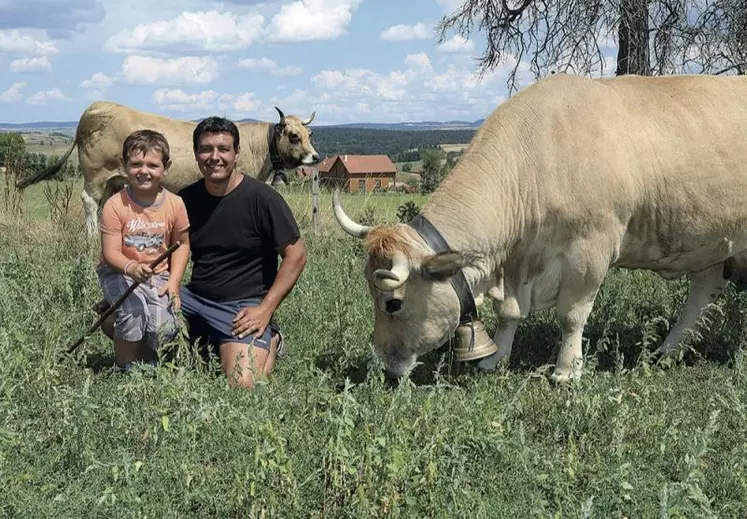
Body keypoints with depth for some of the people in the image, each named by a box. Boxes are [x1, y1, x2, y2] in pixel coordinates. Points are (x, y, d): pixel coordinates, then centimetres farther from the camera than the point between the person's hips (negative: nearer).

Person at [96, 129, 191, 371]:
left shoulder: (175, 204, -6)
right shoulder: (115, 205, -14)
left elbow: (182, 244, 5)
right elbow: (111, 252, -14)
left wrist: (174, 281, -6)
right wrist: (131, 268, -35)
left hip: (158, 274, 2)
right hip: (119, 272, -2)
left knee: (164, 327, -19)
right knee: (134, 312, -29)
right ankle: (125, 369, -4)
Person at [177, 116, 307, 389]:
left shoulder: (261, 197, -8)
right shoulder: (185, 199, 6)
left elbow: (296, 255, -8)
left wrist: (265, 309, -15)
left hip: (242, 306, -5)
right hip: (194, 298, 5)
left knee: (243, 385, -27)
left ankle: (270, 342, 9)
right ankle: (205, 345, 6)